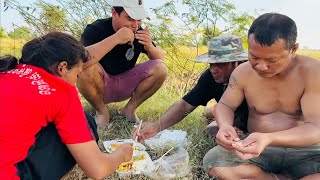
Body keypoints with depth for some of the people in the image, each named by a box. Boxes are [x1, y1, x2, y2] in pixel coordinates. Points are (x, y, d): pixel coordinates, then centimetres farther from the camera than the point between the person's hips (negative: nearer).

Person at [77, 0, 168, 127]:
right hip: (99, 86, -3)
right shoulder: (96, 29, -20)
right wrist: (115, 39, -43)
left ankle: (130, 109, 0)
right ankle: (101, 112, -7)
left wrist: (150, 47, -26)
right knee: (86, 69, -36)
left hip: (126, 85, 4)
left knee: (160, 69, -17)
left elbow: (160, 58, -3)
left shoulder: (138, 32, -7)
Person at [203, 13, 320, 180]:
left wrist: (269, 139, -40)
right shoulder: (242, 72, -6)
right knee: (212, 161, -25)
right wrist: (224, 125, -21)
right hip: (257, 147, 4)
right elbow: (225, 105, 5)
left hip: (305, 151, -3)